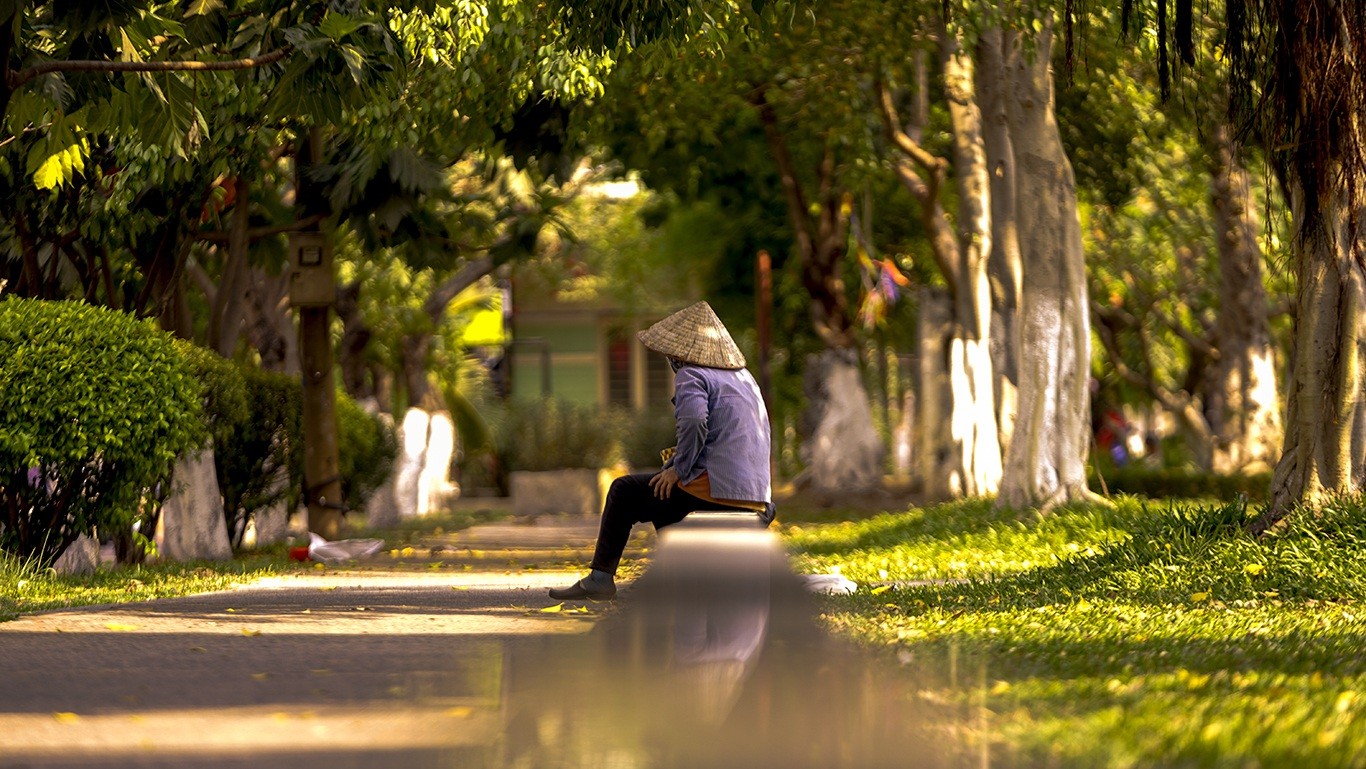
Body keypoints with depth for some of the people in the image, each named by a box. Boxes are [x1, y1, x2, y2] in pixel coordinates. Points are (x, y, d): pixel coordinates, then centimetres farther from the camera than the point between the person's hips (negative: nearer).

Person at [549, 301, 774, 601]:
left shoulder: (691, 376, -5)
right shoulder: (746, 378, 20)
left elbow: (694, 421, -25)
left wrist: (678, 468, -11)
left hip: (714, 491, -8)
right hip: (758, 498, 8)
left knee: (624, 490, 10)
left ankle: (600, 577, 12)